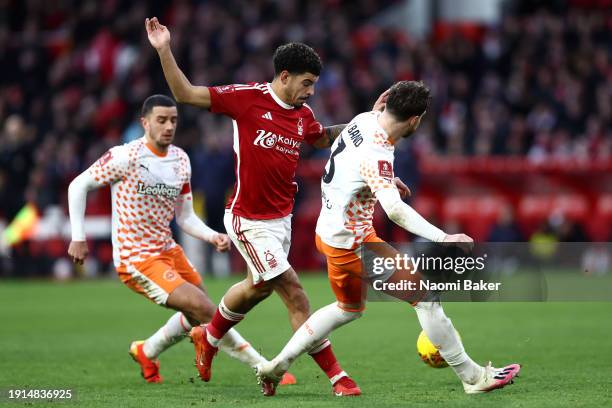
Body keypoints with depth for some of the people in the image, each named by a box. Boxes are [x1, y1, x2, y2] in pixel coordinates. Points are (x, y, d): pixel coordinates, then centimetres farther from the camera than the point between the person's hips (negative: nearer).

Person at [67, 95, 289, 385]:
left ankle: (145, 352, 41)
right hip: (136, 260, -8)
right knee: (204, 309, -17)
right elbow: (78, 185, -7)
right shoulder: (127, 156, -15)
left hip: (167, 250, 8)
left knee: (196, 317, 18)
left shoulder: (180, 160, 6)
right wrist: (78, 237, -10)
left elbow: (185, 217, 11)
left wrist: (213, 236, -8)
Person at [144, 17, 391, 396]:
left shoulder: (304, 115, 4)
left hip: (282, 218, 7)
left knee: (258, 287, 20)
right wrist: (165, 51, -20)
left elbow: (323, 138, 27)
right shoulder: (248, 97, -13)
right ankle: (336, 374, 0)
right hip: (250, 220, -7)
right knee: (294, 294, -9)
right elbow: (185, 94, -10)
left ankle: (209, 336, 45)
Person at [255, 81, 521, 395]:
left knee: (349, 308, 29)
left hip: (329, 232, 10)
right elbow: (395, 211, -40)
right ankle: (472, 376, 2)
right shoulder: (376, 155, -30)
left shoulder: (363, 119, -4)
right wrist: (443, 238, -44)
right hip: (351, 243, -10)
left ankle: (275, 365, 30)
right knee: (424, 296, -5)